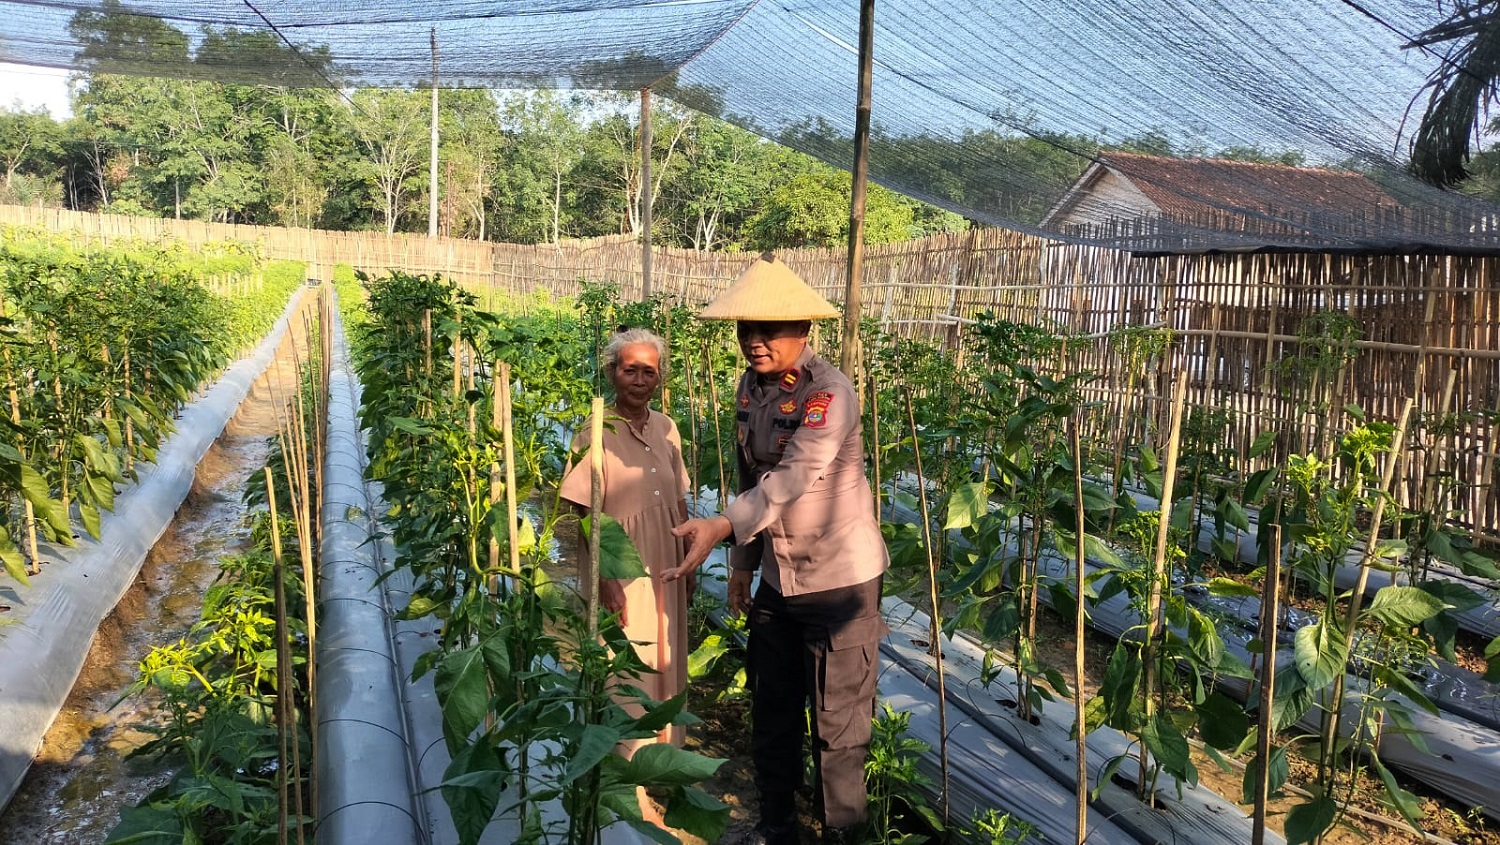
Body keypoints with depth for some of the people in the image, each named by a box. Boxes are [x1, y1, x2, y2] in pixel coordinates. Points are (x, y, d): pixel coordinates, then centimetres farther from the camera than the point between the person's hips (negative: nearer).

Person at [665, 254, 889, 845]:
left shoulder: (829, 393, -21)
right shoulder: (750, 387, 3)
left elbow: (794, 476, -34)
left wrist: (723, 526, -46)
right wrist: (743, 560, 14)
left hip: (839, 578, -7)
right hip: (777, 577, 7)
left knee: (837, 720, 4)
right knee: (772, 708, 18)